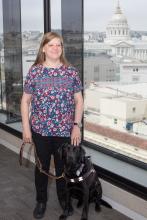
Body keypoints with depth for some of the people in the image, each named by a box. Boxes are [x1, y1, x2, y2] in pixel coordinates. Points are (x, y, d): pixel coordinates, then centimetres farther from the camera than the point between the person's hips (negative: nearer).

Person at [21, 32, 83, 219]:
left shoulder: (71, 72, -2)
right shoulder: (34, 71, -4)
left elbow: (79, 101, 2)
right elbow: (25, 101, 0)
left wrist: (77, 126, -5)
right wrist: (26, 128, -3)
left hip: (65, 131, 1)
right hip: (40, 130, 0)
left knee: (63, 166, 14)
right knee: (42, 166, 14)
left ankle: (63, 198, 37)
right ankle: (41, 200, 34)